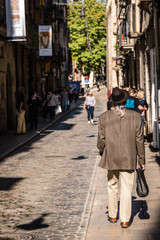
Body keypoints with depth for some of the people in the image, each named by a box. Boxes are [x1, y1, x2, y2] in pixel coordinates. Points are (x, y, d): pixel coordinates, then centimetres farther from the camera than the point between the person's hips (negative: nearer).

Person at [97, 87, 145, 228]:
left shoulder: (104, 117, -7)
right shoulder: (135, 116, -8)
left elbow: (101, 139, -3)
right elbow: (139, 140, -4)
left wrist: (102, 152, 17)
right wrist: (142, 160, 5)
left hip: (111, 158, 1)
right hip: (129, 159, -1)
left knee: (112, 187, 18)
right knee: (126, 189, 6)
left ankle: (112, 216, 29)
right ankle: (125, 220, 9)